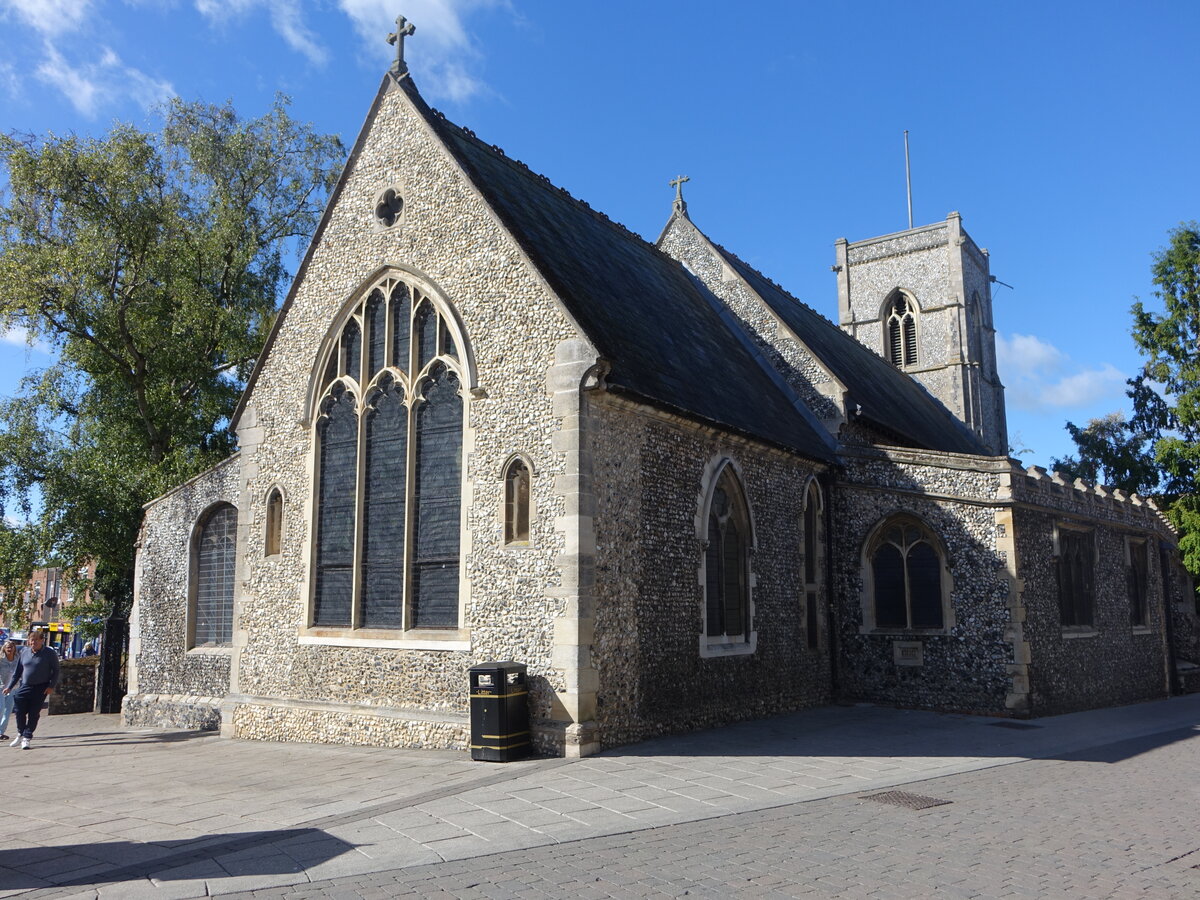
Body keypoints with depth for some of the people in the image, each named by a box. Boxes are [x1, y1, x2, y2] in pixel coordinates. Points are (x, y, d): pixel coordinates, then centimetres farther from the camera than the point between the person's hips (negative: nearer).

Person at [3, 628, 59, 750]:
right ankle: (21, 734, 24)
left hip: (41, 688, -3)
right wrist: (9, 686, 13)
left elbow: (55, 671, -1)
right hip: (24, 686, 4)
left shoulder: (50, 654, -5)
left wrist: (51, 686, -11)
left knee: (34, 714, -2)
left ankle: (27, 738, 8)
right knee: (19, 710, 1)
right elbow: (17, 671, 15)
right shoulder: (24, 652, 6)